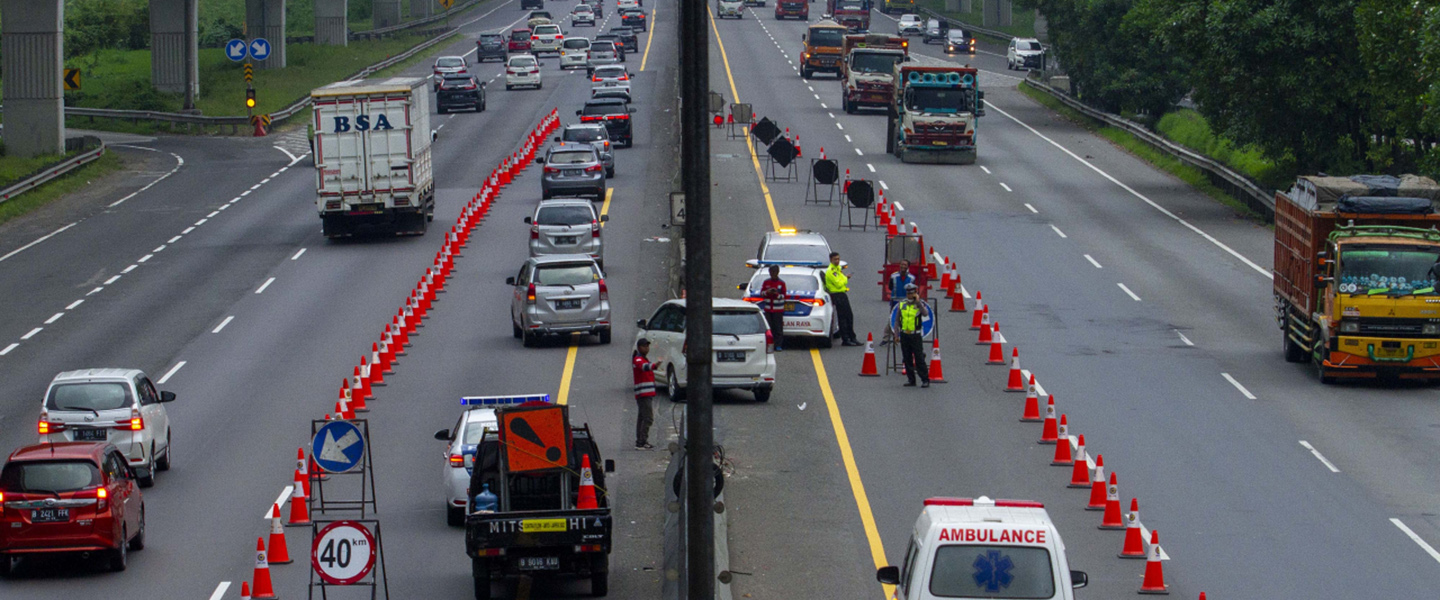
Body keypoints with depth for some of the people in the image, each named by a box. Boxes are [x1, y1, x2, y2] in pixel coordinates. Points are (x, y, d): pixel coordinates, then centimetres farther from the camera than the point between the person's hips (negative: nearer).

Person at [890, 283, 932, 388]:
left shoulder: (919, 305, -1)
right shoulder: (902, 305, 9)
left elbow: (925, 314, -22)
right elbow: (897, 321, 13)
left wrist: (918, 302, -21)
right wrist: (896, 335, 6)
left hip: (916, 335, -4)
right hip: (904, 335, 4)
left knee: (919, 358, -7)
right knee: (907, 359, 7)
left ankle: (925, 380, -2)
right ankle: (911, 380, 15)